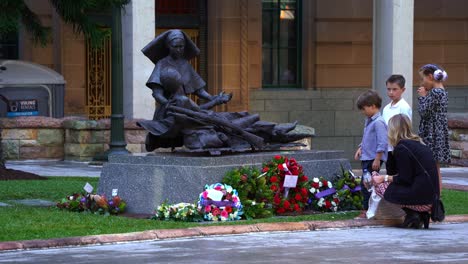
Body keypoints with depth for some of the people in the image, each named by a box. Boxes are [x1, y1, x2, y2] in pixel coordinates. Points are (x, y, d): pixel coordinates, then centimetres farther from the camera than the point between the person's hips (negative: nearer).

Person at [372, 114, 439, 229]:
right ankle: (421, 215, 7)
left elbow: (405, 179, -12)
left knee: (379, 185, 3)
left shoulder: (401, 148, -10)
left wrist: (385, 178, 0)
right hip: (432, 198, 9)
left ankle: (412, 214, -6)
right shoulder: (419, 144, 17)